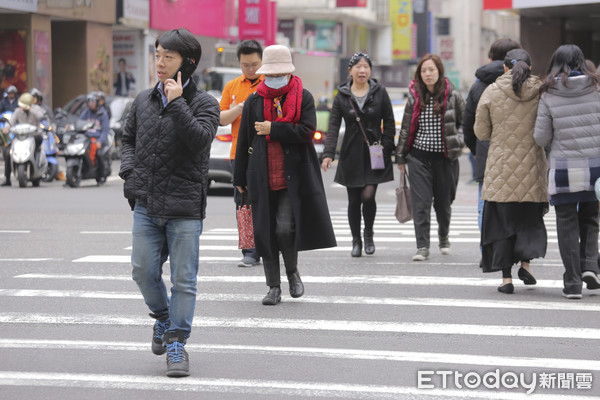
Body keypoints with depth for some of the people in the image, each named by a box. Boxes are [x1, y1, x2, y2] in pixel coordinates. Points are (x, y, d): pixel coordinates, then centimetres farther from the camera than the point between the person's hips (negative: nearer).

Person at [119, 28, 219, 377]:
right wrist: (130, 170, 6)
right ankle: (163, 318, 30)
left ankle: (177, 342, 9)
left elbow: (200, 140, -20)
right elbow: (129, 137, 23)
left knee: (184, 279, -1)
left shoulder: (205, 103, -3)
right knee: (144, 271, 3)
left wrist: (176, 103, -20)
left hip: (185, 207, -4)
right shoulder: (144, 100, 10)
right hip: (146, 204, 4)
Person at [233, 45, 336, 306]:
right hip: (262, 179, 3)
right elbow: (243, 142, 11)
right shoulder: (253, 102, 9)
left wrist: (273, 129, -14)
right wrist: (240, 178, 10)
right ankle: (274, 286, 14)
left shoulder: (303, 98, 3)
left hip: (293, 177, -2)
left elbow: (306, 132, -10)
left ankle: (292, 271, 16)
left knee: (285, 229, -12)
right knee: (266, 232, 3)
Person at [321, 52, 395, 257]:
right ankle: (356, 241, 20)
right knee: (354, 201, 5)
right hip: (351, 155, 1)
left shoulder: (380, 92, 2)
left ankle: (368, 234, 13)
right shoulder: (342, 96, 3)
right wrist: (328, 154, -14)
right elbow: (333, 127, -3)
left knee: (368, 196, -13)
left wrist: (386, 149, -4)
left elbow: (389, 123, 5)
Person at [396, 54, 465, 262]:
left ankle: (444, 237, 38)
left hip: (445, 157, -1)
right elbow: (406, 127, 9)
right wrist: (401, 157, 11)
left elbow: (464, 122, 10)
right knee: (421, 203, -7)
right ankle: (422, 247, -5)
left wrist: (457, 141, -4)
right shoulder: (414, 97, 3)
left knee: (443, 202, 11)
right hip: (419, 156, 1)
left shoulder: (452, 96, -2)